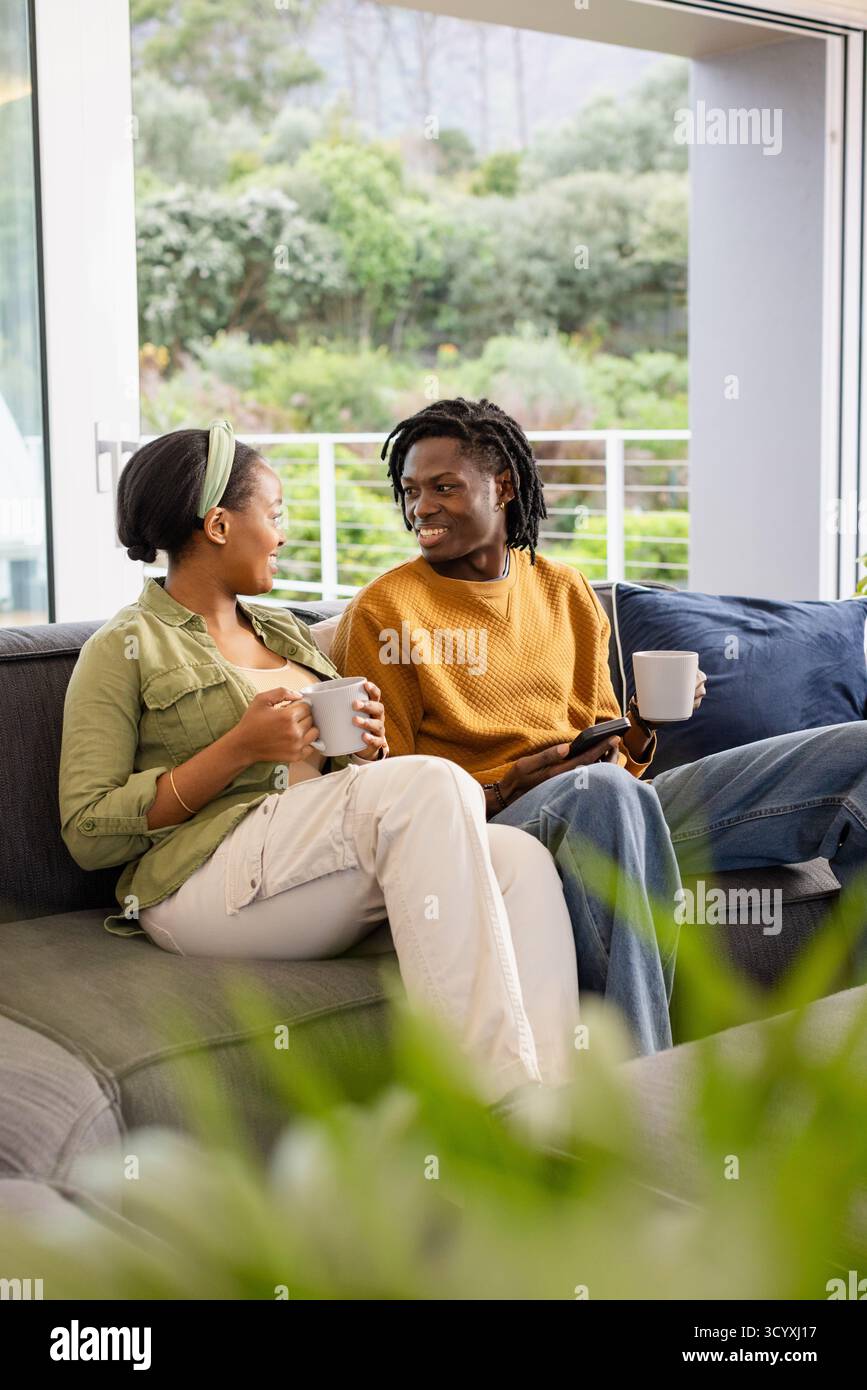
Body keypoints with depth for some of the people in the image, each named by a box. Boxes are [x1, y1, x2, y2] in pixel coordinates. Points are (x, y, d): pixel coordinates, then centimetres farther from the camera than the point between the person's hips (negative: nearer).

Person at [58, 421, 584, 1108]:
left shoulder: (290, 633, 26)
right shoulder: (124, 650, 4)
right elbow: (88, 833, -6)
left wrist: (368, 749, 3)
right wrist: (240, 748, -12)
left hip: (329, 883, 7)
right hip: (205, 884, -7)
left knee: (519, 855, -22)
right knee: (430, 783, -30)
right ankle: (500, 1095, -32)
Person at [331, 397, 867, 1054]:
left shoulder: (567, 592, 18)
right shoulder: (382, 612, 1)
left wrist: (640, 729, 0)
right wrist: (509, 784, -16)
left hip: (617, 806, 6)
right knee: (603, 791, -43)